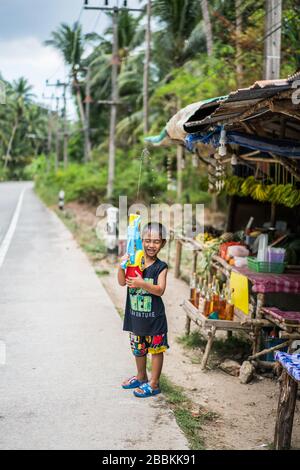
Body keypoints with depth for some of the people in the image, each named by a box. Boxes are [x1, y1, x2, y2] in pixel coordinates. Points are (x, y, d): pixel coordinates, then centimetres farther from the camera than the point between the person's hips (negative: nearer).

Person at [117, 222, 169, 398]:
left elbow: (160, 290, -20)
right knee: (138, 348, 20)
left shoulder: (161, 267, -11)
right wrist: (122, 267, -28)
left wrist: (142, 284, -35)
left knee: (156, 349, 6)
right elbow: (122, 282, -10)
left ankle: (154, 383, 17)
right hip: (135, 315, 4)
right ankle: (141, 377, 39)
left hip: (154, 317, -4)